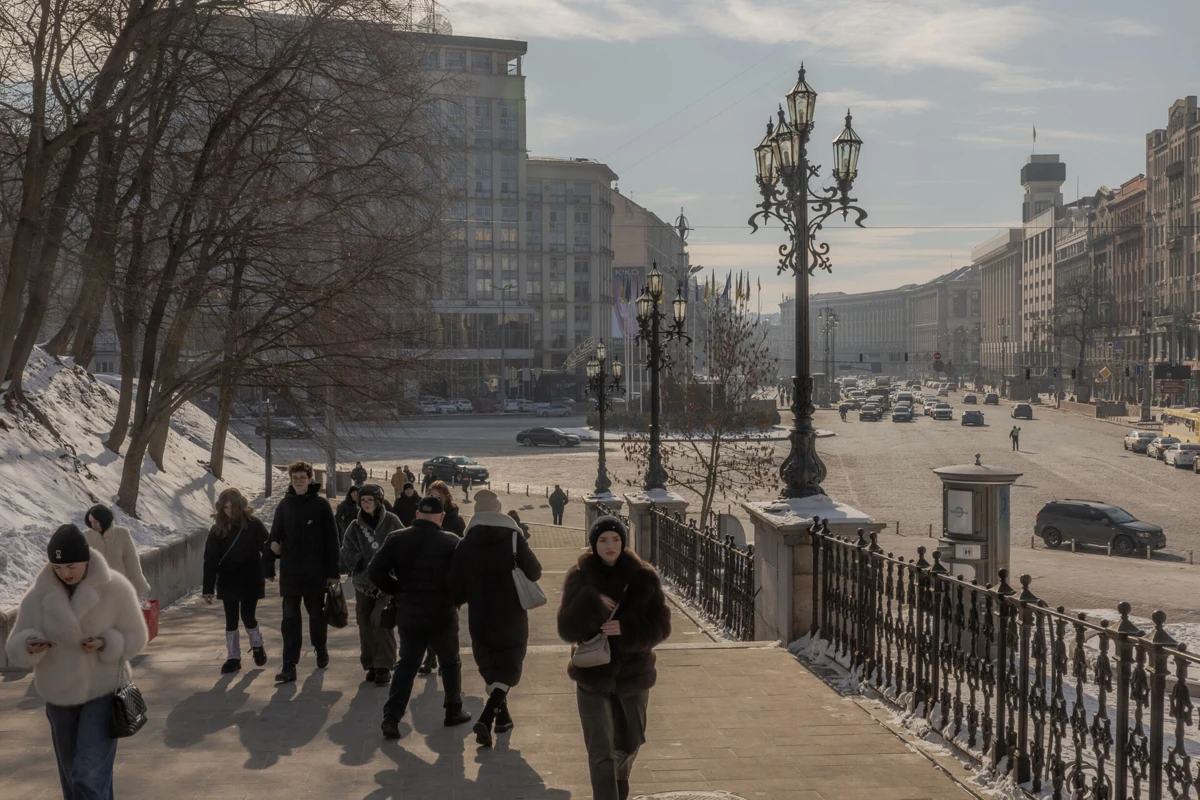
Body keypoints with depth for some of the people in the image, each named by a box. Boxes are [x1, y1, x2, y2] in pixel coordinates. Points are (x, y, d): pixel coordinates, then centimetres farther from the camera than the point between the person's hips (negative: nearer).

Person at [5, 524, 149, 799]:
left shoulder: (116, 589, -15)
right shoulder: (37, 595, -9)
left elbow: (135, 637, -7)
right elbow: (15, 649, -6)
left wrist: (106, 643, -26)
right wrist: (29, 646, -29)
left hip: (103, 692, -4)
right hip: (59, 695, 4)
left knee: (90, 776, -12)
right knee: (71, 774, 19)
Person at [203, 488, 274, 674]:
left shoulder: (253, 524, -9)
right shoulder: (218, 529, -5)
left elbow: (266, 548, 2)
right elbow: (210, 560, -7)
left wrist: (268, 571, 9)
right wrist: (208, 589, -11)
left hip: (251, 580, -2)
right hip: (228, 582, 2)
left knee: (247, 616, 0)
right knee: (231, 620, 4)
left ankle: (257, 646, 27)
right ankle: (233, 658, 15)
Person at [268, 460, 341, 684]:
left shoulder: (321, 504, -5)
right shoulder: (284, 504, 5)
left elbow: (331, 540, -5)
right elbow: (276, 532, 14)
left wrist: (333, 572, -7)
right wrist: (274, 543, -11)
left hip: (315, 571, -2)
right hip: (289, 571, 2)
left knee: (317, 613, 13)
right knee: (290, 618, 0)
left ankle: (320, 649, 36)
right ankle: (289, 666, 1)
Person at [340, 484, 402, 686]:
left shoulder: (391, 521, -2)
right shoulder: (355, 527, 5)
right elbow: (348, 555, -1)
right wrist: (372, 564, -9)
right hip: (363, 583, 3)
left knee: (380, 620, -15)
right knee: (366, 625, 4)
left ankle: (383, 666, -6)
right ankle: (371, 665, 18)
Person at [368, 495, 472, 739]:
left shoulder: (397, 539, -4)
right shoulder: (452, 543, -10)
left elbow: (375, 572, -7)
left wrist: (398, 591, 5)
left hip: (408, 614, 2)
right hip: (442, 615, -2)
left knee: (406, 664, 11)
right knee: (450, 663, 17)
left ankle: (391, 717, 0)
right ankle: (454, 711, 25)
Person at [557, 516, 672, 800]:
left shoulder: (643, 577, -4)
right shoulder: (580, 577, -5)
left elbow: (661, 624, -6)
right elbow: (567, 629, -10)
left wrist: (627, 628, -23)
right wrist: (592, 604, -26)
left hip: (633, 673, 2)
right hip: (593, 674, -2)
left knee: (629, 743, 20)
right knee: (601, 752, -8)